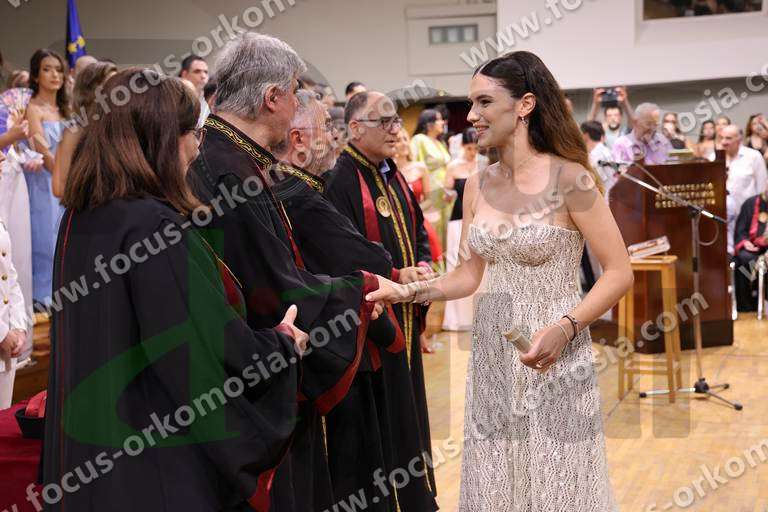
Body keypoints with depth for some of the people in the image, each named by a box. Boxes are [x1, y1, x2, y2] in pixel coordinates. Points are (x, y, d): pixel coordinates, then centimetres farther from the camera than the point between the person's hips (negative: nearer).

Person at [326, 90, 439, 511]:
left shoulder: (395, 178, 13)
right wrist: (397, 277, -21)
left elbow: (418, 229, 18)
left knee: (408, 407, 15)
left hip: (404, 317, 9)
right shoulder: (340, 182, -15)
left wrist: (422, 265, -3)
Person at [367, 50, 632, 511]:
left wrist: (565, 328, -23)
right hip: (491, 359, 6)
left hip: (552, 361, -6)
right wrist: (413, 292, -4)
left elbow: (619, 272, -11)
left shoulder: (568, 178, -12)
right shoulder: (478, 186, 6)